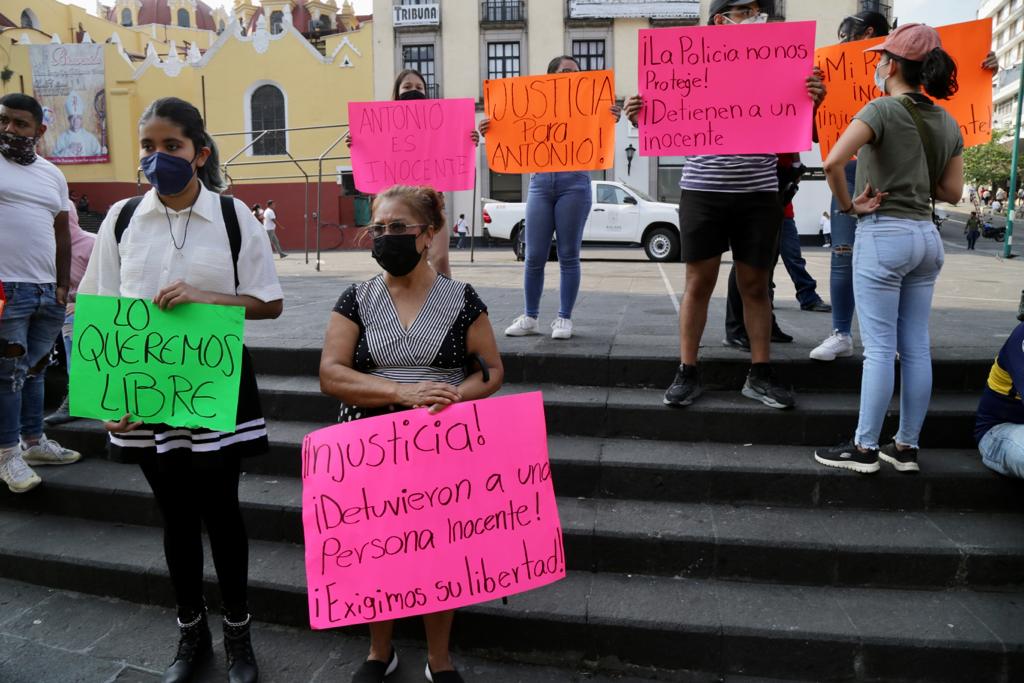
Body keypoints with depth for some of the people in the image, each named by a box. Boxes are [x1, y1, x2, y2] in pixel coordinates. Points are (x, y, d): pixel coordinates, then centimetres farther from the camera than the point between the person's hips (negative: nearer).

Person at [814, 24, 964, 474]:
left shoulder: (883, 110, -9)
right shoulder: (948, 123, 11)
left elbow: (833, 162, -25)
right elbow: (952, 192, 12)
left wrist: (847, 205, -11)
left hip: (883, 235, -7)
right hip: (926, 237, 7)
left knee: (880, 348, -3)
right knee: (916, 347, 9)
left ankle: (865, 448, 5)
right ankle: (906, 447, 17)